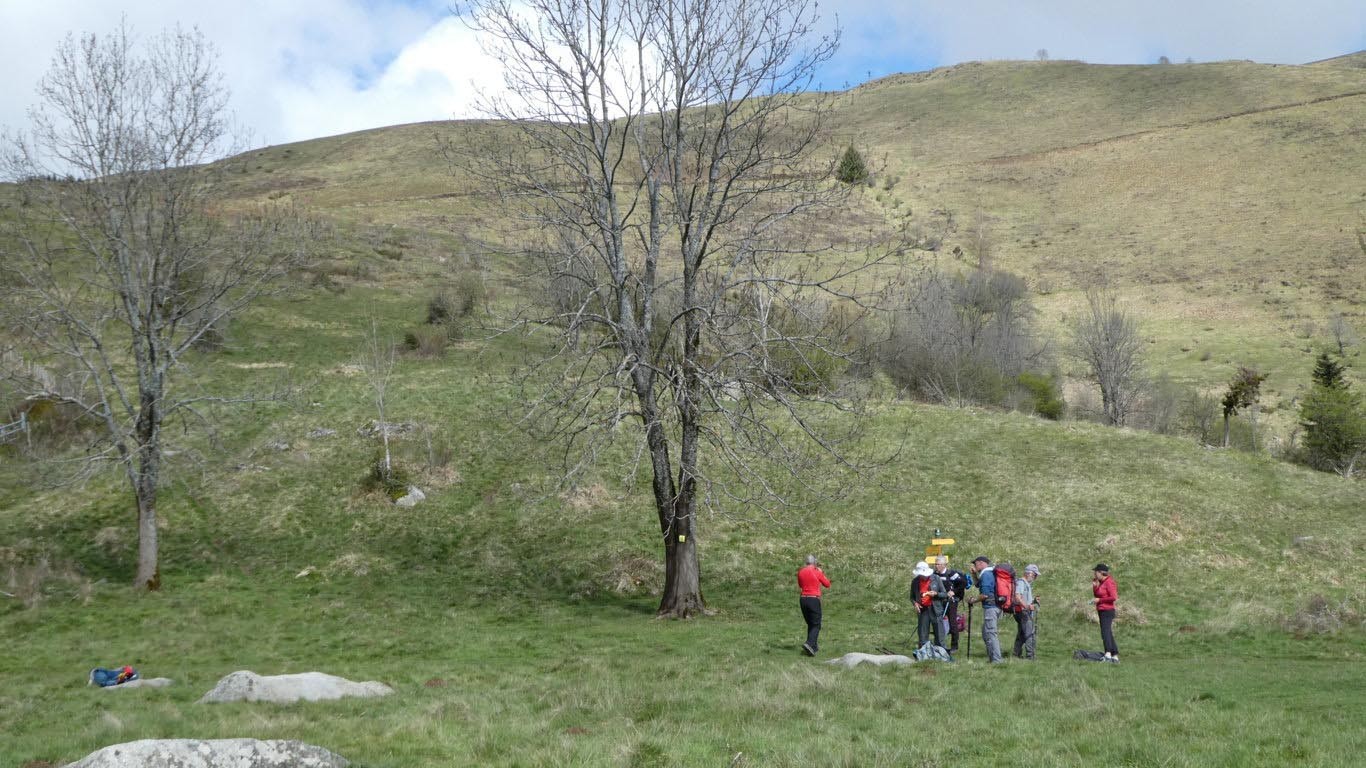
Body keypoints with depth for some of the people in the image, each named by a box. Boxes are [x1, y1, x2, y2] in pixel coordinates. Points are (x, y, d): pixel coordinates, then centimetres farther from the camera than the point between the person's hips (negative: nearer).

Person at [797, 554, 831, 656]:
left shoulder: (800, 572, 4)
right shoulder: (817, 572, -9)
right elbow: (827, 584, 4)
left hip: (803, 599, 5)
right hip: (814, 599, -5)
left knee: (810, 624, 19)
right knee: (816, 625, 0)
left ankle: (814, 646, 23)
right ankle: (809, 644, -21)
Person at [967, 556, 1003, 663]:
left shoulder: (986, 574, -14)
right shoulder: (991, 573, 16)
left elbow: (985, 594, -21)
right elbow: (979, 585, 32)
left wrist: (973, 600, -7)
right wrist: (975, 574, 17)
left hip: (990, 607, -10)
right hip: (996, 606, 10)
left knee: (990, 634, -7)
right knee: (985, 633, 18)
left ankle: (996, 659, -9)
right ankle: (991, 657, 21)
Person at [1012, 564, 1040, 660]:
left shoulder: (1027, 584, 21)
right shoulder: (1020, 582, -12)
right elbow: (1017, 597, -26)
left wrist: (1034, 602, 10)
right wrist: (1027, 606, -37)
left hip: (1027, 612, 11)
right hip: (1023, 612, -11)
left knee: (1021, 635, 12)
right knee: (1029, 635, -13)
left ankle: (1017, 655, 17)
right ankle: (1030, 656, -16)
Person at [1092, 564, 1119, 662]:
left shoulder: (1108, 582, -13)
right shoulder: (1101, 582, 14)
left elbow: (1114, 597, -20)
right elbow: (1096, 595, 18)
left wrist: (1099, 600, -15)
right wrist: (1094, 585, 4)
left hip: (1107, 611, -10)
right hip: (1102, 611, 10)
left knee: (1105, 632, -24)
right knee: (1109, 634, 12)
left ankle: (1108, 654, -37)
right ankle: (1115, 656, 16)